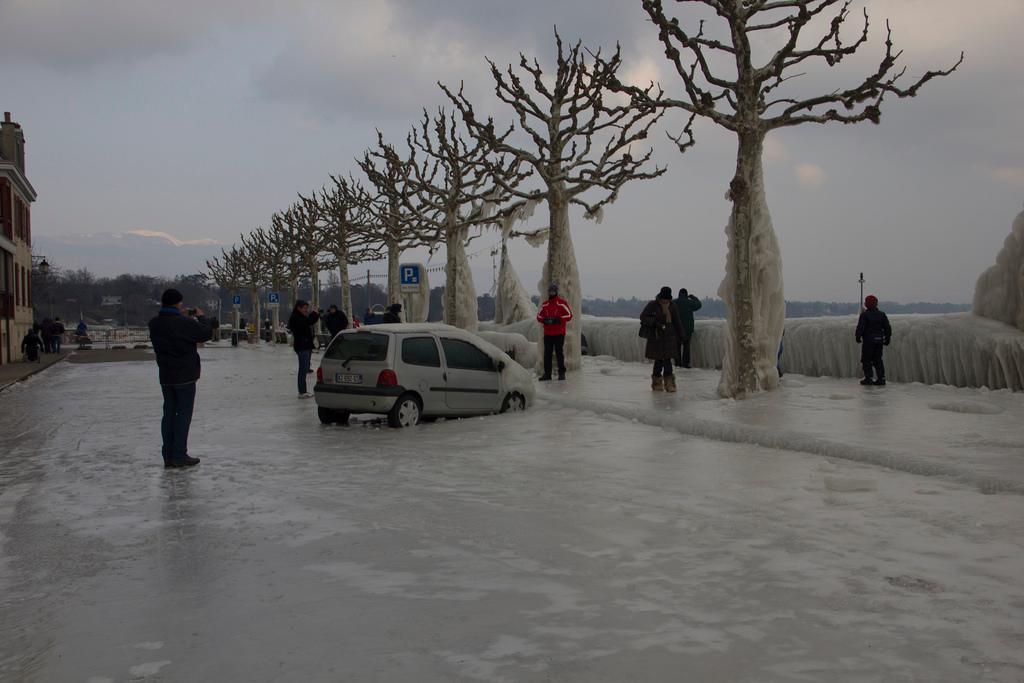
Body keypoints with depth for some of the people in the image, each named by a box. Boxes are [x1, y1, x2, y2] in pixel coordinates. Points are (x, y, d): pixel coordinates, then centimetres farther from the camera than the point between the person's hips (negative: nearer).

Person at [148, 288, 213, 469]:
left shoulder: (154, 324, 1)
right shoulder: (184, 323, -18)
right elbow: (207, 333, -8)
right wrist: (200, 317, 7)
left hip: (165, 377, 6)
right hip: (185, 376, -6)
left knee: (169, 413, 11)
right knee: (183, 414, 0)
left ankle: (168, 456, 13)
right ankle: (179, 455, 0)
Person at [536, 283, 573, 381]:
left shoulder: (562, 303, -2)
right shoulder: (545, 304, 12)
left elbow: (569, 315, -6)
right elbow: (539, 316, 14)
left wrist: (558, 320, -18)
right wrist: (544, 320, -8)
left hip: (559, 333, -4)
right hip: (547, 333, 4)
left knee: (559, 353, -3)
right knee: (547, 353, 3)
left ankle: (561, 373, 4)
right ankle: (547, 373, 7)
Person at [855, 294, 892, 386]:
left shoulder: (864, 315, -10)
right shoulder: (881, 315, 7)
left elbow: (860, 327, -14)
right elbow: (888, 327, 9)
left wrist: (857, 337, -1)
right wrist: (887, 339, 17)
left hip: (868, 340, -5)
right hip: (879, 340, 5)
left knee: (866, 360, 3)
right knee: (878, 359, 11)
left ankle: (868, 378, -1)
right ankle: (881, 378, 6)